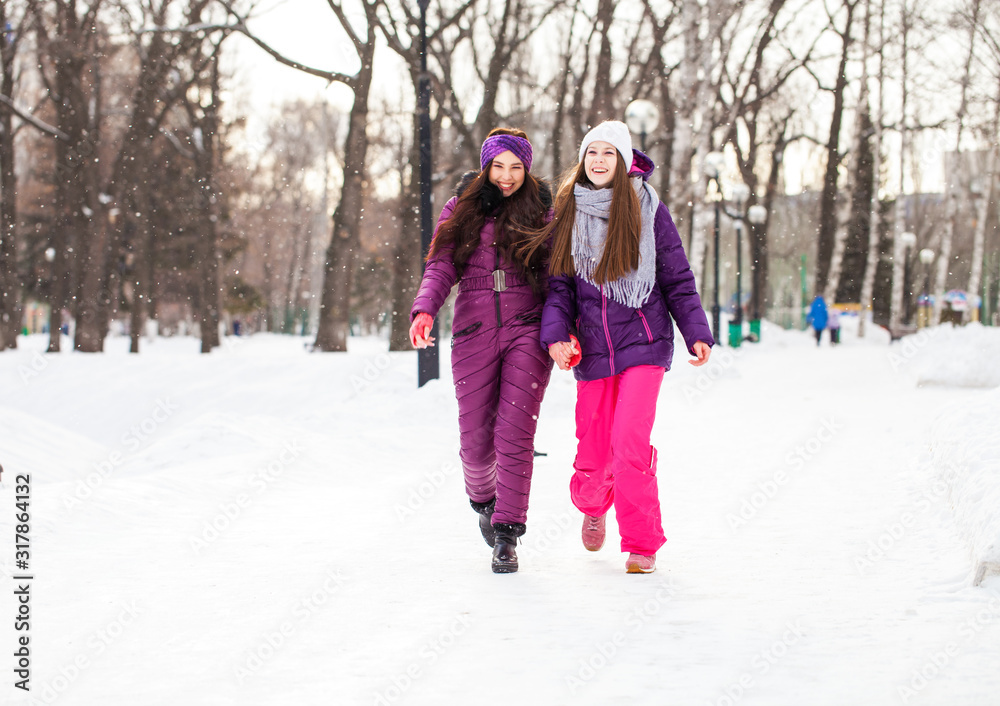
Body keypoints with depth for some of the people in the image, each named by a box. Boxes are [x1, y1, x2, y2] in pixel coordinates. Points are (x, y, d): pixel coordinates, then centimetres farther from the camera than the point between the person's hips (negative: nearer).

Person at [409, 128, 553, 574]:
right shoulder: (462, 208, 10)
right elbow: (441, 267, 3)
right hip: (474, 332, 1)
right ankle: (483, 499, 34)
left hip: (527, 331, -1)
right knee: (476, 439, 2)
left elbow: (557, 278, 4)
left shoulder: (541, 211, 8)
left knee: (515, 433, -11)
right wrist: (424, 310, -16)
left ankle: (506, 534, -6)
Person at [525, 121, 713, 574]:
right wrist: (556, 335, -9)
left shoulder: (647, 210, 1)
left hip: (643, 343, -2)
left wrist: (697, 333, -1)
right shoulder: (567, 214, 7)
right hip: (592, 350, 2)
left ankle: (642, 545, -1)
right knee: (594, 454, 4)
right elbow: (559, 285, 7)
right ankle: (592, 506, 41)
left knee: (631, 443, -17)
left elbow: (677, 278, 5)